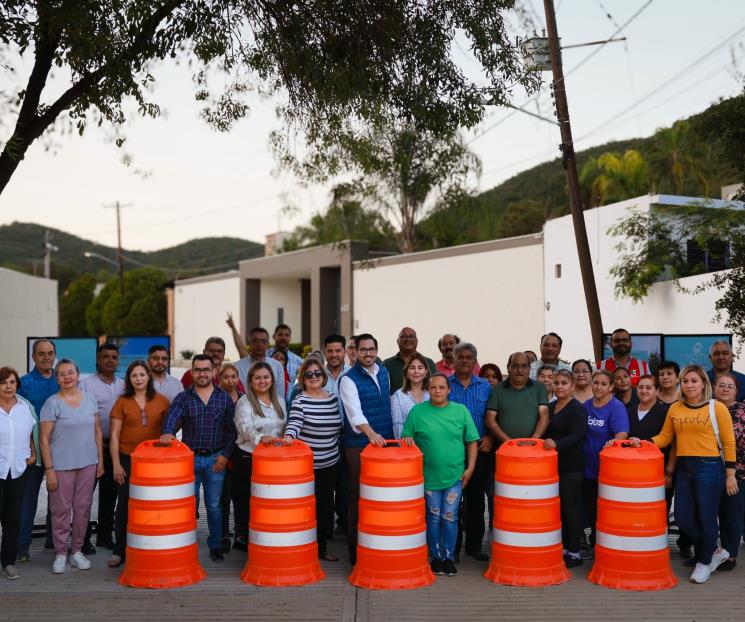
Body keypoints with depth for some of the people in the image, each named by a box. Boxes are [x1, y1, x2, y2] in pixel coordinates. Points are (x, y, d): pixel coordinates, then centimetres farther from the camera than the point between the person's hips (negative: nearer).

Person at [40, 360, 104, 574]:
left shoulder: (90, 399, 7)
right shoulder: (52, 403, -5)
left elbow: (97, 432, 12)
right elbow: (44, 439, -6)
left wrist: (100, 460, 7)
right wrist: (49, 469, -11)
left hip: (88, 464, 4)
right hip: (61, 466, -4)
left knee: (83, 507, 7)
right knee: (61, 510, 1)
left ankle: (77, 551, 19)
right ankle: (60, 554, 12)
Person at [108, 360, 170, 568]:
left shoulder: (161, 400, 3)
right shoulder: (122, 402, 1)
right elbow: (114, 436, 0)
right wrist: (116, 465, -5)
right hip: (127, 459, -1)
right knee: (125, 505, 3)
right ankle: (120, 551, 12)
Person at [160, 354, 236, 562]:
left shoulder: (224, 398, 4)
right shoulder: (182, 398, 2)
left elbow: (231, 429, 4)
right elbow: (172, 416, -17)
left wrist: (225, 454, -5)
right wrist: (167, 432, -38)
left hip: (215, 459, 0)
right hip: (189, 458, 0)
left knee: (214, 506, 8)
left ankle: (216, 546, 20)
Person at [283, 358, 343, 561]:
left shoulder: (333, 398, 7)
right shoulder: (300, 401, -8)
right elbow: (294, 422, -23)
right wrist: (289, 436, -42)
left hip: (330, 463, 5)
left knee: (326, 505, 11)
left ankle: (321, 548, 25)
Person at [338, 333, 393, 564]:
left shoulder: (384, 373, 11)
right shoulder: (349, 379, -9)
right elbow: (354, 411, -24)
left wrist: (393, 435, 15)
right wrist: (370, 433, -39)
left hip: (385, 441, 5)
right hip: (359, 445, -5)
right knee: (359, 498, -1)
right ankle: (356, 551, 7)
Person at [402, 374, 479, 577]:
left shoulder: (461, 411, 0)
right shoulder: (417, 411, -2)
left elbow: (472, 441, 4)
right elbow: (407, 439, 5)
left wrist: (470, 468, -1)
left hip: (455, 476, 0)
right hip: (429, 476, 0)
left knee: (449, 518, 4)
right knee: (433, 518, 9)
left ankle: (449, 558, 19)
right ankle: (436, 557, 22)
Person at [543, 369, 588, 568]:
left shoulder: (578, 409, -9)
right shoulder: (550, 406, 13)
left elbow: (577, 436, -20)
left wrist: (557, 443, -35)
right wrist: (544, 444, 3)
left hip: (571, 467, -7)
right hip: (552, 464, 7)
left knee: (571, 509, -1)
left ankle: (574, 552, 8)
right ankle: (563, 548, 20)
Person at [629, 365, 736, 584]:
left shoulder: (717, 408, -5)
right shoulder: (675, 409, 8)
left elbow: (729, 443, -4)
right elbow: (664, 437, 11)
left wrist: (730, 474, -6)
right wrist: (643, 443, -6)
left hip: (709, 468, -5)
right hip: (683, 469, 5)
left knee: (706, 519, 2)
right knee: (683, 519, 6)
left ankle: (704, 562, 25)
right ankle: (715, 551, 29)